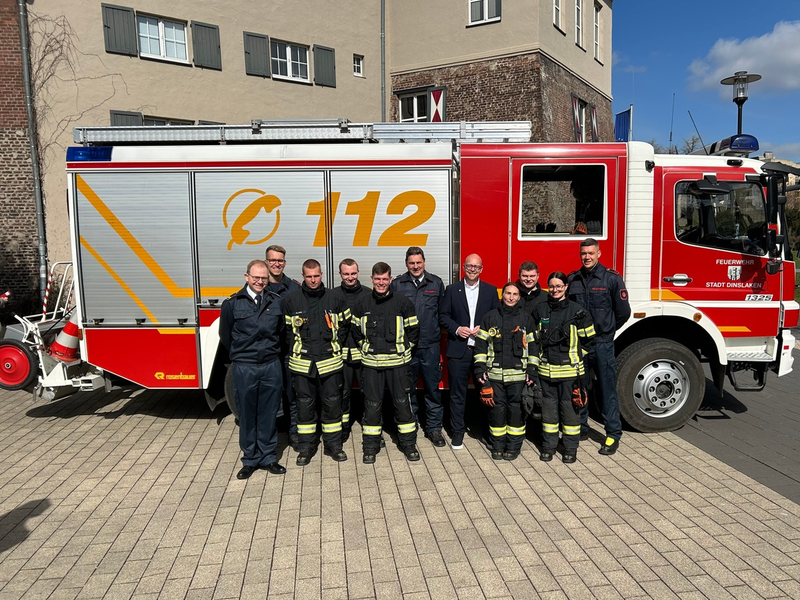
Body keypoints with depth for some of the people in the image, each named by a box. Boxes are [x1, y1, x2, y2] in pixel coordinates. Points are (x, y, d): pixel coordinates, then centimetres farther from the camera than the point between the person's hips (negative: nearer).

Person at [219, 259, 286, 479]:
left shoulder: (276, 302, 2)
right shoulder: (233, 304, -3)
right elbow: (225, 335, 8)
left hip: (271, 366, 2)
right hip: (244, 368, -1)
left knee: (269, 414, 9)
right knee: (247, 415, 8)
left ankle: (268, 458, 22)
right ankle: (250, 460, 21)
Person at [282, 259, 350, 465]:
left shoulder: (334, 299, 2)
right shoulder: (290, 300, -1)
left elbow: (344, 325, 12)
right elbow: (285, 329, 4)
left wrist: (336, 345, 4)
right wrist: (295, 348, -1)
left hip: (330, 362, 1)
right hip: (302, 362, -1)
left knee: (332, 403, 8)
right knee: (305, 405, 8)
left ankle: (333, 444, 22)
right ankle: (306, 447, 21)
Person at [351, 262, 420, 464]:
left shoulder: (403, 302, -3)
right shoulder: (361, 303, 1)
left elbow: (413, 330, 5)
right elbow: (356, 332, 12)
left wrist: (403, 349, 3)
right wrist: (367, 348, 8)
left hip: (398, 363, -1)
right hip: (371, 363, 1)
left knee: (403, 403, 6)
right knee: (372, 405, 8)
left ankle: (408, 443, 21)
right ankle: (371, 446, 21)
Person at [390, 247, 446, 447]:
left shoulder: (436, 283, 6)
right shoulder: (397, 284, 2)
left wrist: (437, 332, 3)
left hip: (430, 346, 1)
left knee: (433, 388, 7)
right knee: (407, 390, 10)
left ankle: (434, 429, 20)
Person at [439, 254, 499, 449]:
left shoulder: (491, 290, 7)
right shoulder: (452, 290, 5)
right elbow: (443, 316, 5)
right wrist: (457, 329, -10)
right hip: (458, 349, -1)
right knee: (457, 393, 4)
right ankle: (457, 432, 15)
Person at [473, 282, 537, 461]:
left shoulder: (526, 318, 6)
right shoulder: (490, 317, 7)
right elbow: (481, 344, 7)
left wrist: (531, 371, 1)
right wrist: (480, 368, 0)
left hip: (518, 374, 0)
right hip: (495, 373, 1)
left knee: (516, 409, 4)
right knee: (496, 408, 4)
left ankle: (514, 445, 18)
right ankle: (497, 445, 19)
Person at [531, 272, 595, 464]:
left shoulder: (577, 312, -4)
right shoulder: (540, 310, 6)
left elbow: (587, 340, 3)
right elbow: (535, 338, 15)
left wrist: (573, 355, 5)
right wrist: (536, 360, 10)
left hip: (569, 370, -2)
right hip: (546, 369, 3)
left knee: (569, 407, 5)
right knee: (549, 407, 10)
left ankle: (571, 447, 19)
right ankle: (549, 445, 22)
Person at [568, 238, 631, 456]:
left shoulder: (612, 278, -5)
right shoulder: (572, 279, 5)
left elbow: (623, 311, 0)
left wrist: (606, 331, 8)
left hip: (602, 344, -3)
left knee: (608, 390, 3)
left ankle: (613, 435, 12)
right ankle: (581, 428, 26)